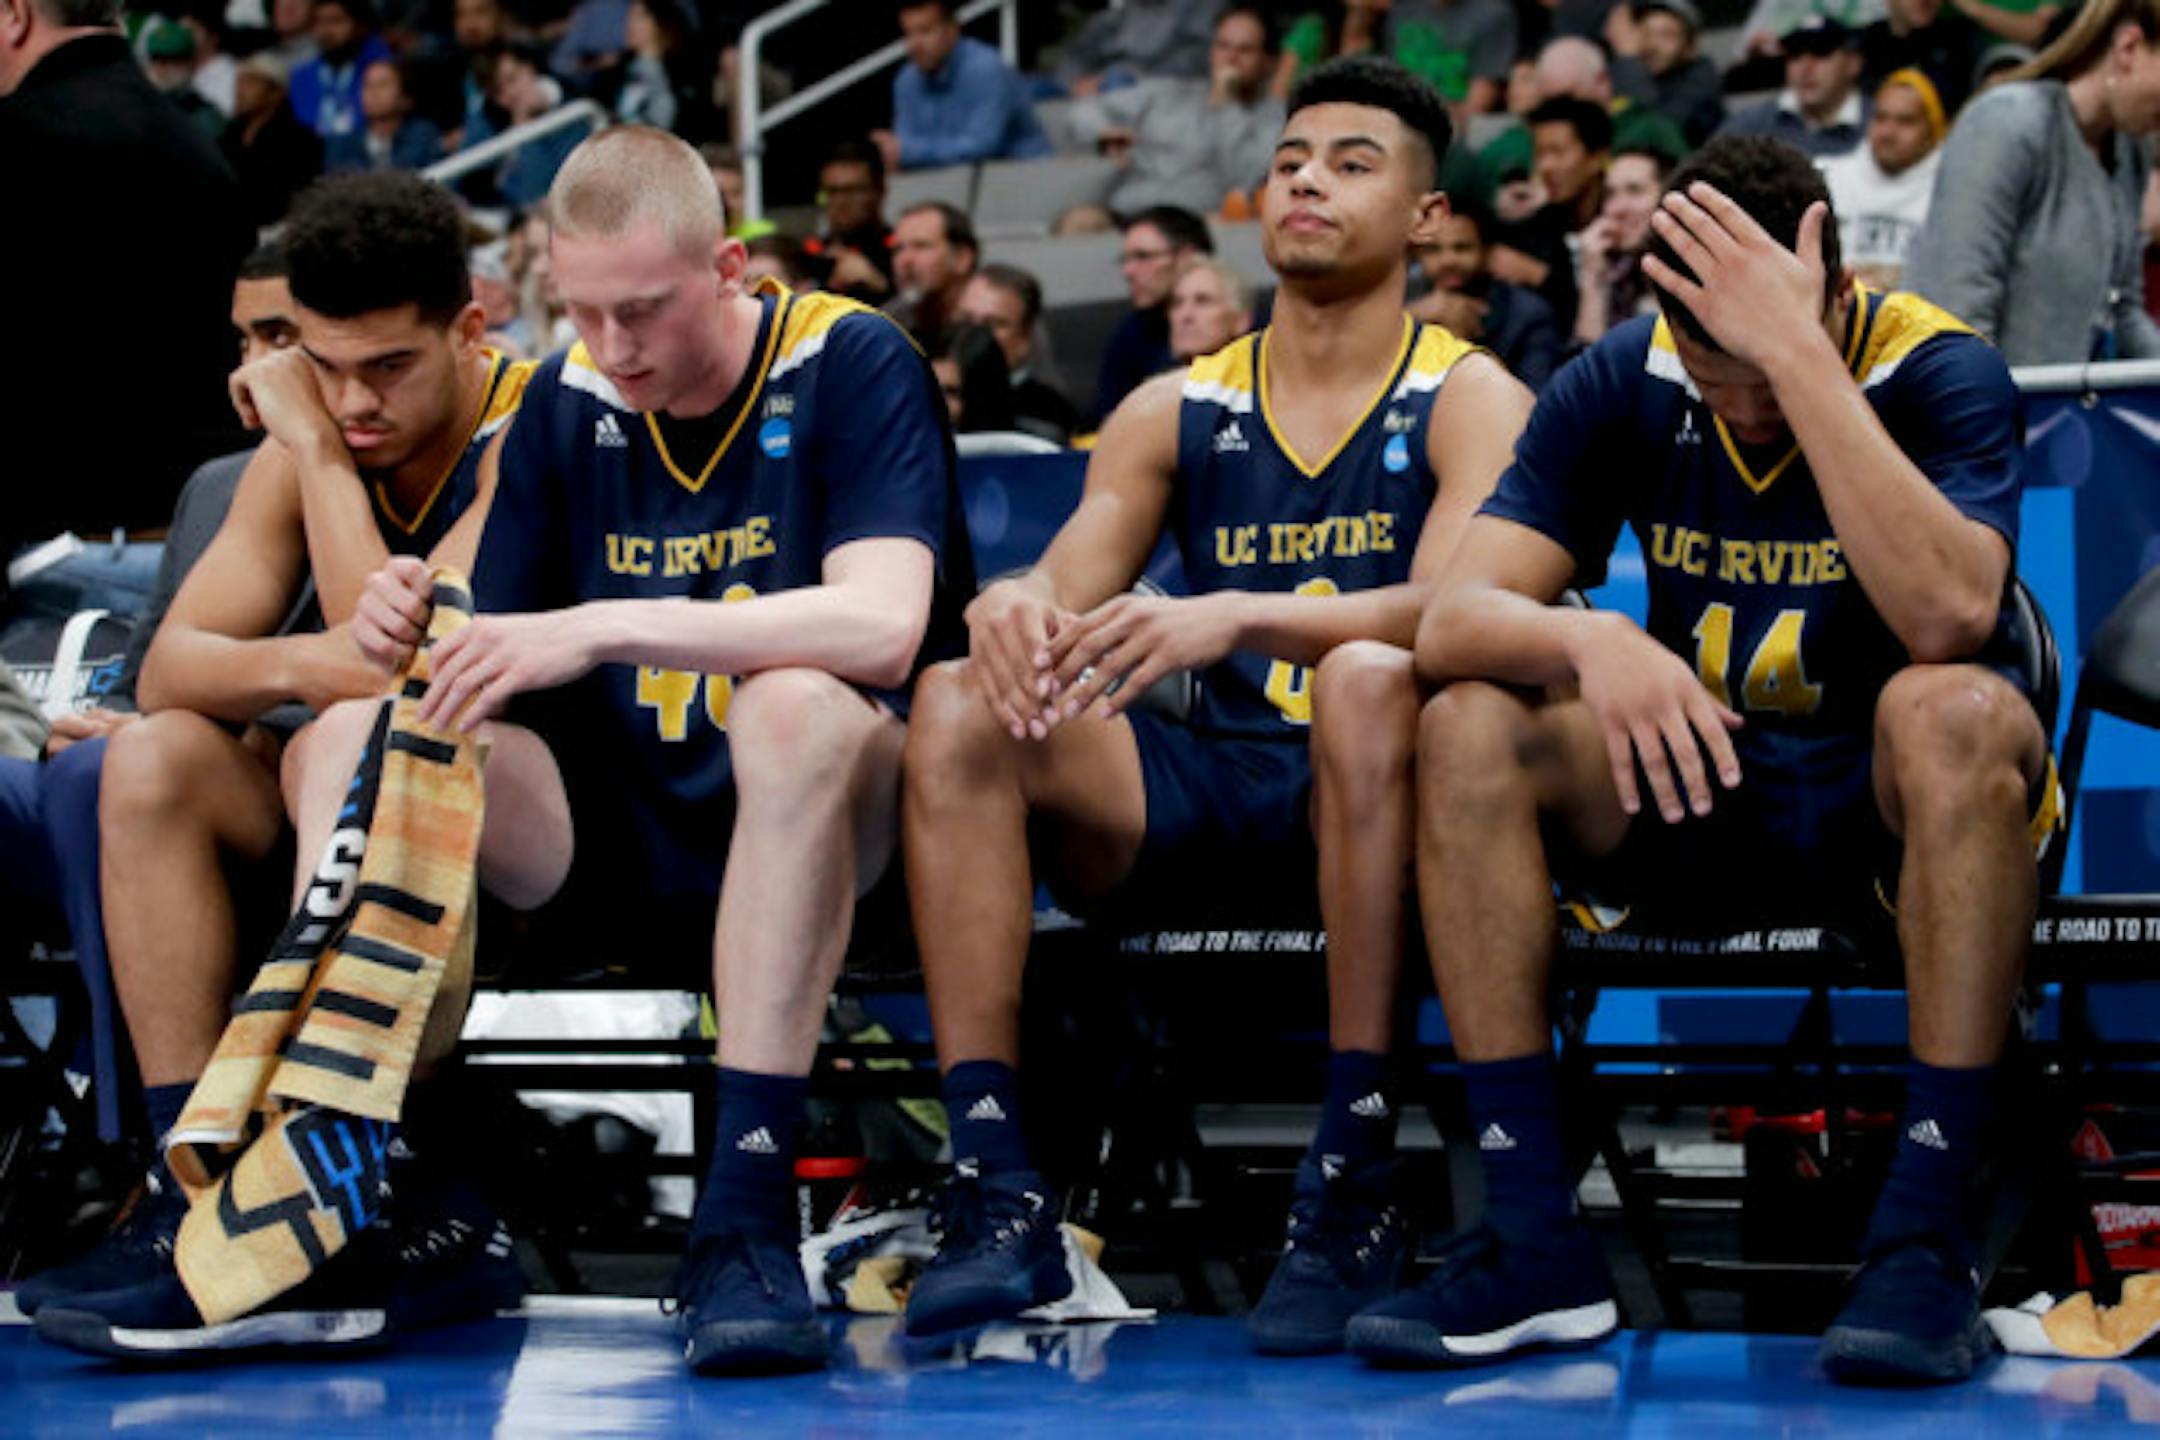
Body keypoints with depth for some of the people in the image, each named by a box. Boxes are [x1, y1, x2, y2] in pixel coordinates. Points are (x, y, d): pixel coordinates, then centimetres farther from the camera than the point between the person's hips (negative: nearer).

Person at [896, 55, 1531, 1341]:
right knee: (958, 707, -22)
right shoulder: (1176, 412, 15)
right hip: (1205, 789, 4)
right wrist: (1011, 606, -22)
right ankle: (997, 1194, -31)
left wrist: (1240, 617, -35)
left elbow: (1459, 608, -17)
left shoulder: (1471, 403, 2)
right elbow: (1064, 592, 6)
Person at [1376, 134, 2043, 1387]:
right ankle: (1537, 1244, -22)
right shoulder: (1622, 387, -5)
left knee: (1953, 713, -37)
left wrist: (1802, 356, -37)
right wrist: (1588, 639, -35)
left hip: (1899, 814, -3)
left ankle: (1927, 1240, -34)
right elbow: (1454, 621, -12)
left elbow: (1949, 616, -35)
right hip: (1703, 794, 4)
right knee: (1470, 726, -21)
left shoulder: (1939, 371, -15)